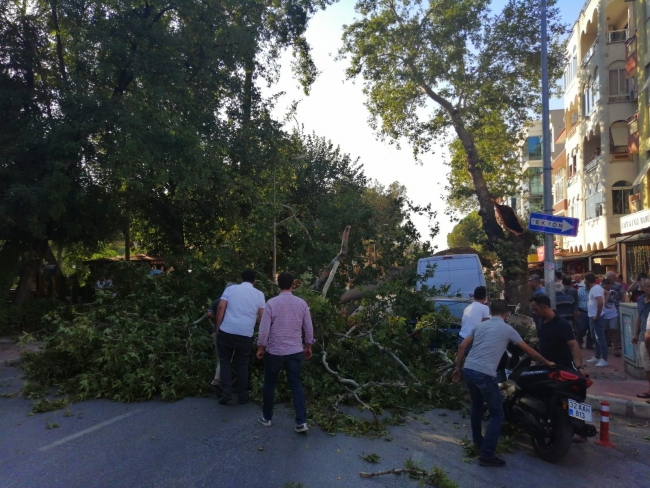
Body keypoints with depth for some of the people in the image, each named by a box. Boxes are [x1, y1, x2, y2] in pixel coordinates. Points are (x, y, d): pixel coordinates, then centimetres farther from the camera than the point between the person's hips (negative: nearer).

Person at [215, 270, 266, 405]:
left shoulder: (230, 288, 3)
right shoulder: (259, 294, 5)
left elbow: (221, 307, -5)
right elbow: (262, 315, 5)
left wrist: (218, 327, 2)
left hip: (226, 331, 0)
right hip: (246, 334, 1)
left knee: (224, 361, 14)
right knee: (242, 364, 13)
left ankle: (226, 392, 6)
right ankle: (243, 395, 18)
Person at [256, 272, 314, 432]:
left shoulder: (271, 303, -11)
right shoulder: (302, 303, -2)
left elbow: (264, 328, -10)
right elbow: (308, 327, 4)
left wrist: (261, 347, 3)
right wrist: (308, 346, 17)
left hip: (274, 351, -2)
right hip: (295, 351, 2)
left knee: (269, 384, 15)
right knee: (296, 385, 8)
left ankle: (267, 418, 27)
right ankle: (301, 422, 4)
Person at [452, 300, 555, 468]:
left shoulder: (480, 325, 17)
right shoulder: (507, 329, 4)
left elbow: (462, 347, 12)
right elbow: (528, 350, 13)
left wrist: (458, 368, 19)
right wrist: (546, 362, 29)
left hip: (468, 370, 6)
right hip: (485, 374, -6)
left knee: (477, 406, 27)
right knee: (497, 414, 6)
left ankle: (477, 441, 41)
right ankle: (487, 455, 4)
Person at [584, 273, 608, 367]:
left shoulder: (596, 288, -19)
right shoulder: (594, 288, 11)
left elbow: (600, 302, -30)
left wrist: (597, 316, -22)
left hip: (596, 318, -11)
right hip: (592, 317, 11)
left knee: (600, 338, -6)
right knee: (595, 338, 17)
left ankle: (604, 360, -1)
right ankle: (597, 357, 27)